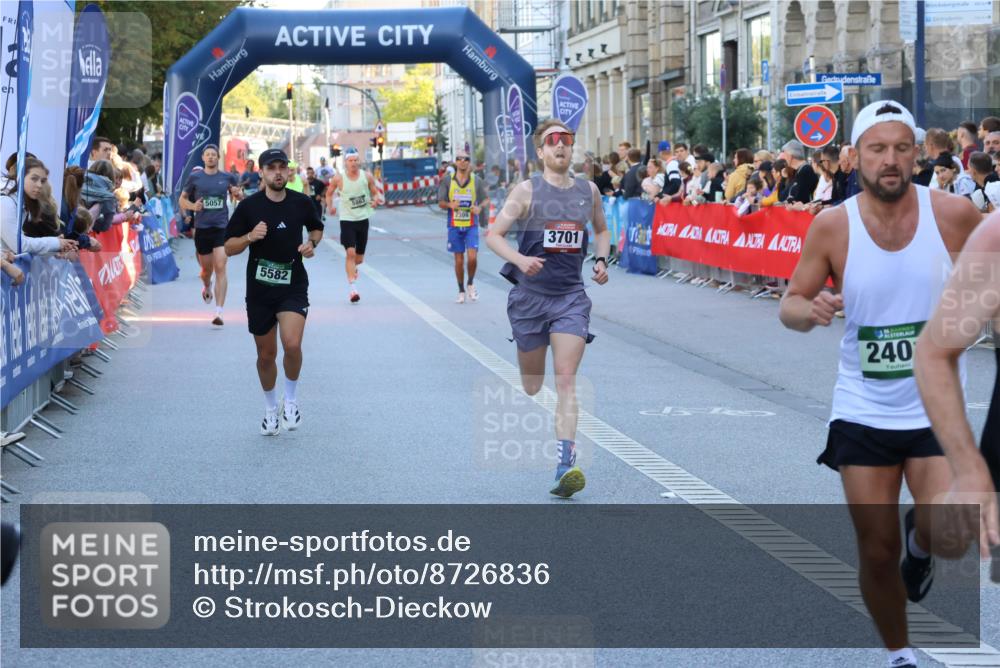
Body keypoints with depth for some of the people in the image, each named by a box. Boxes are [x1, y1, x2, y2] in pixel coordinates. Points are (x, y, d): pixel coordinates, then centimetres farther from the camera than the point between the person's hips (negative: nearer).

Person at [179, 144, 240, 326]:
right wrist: (192, 206, -9)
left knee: (220, 267, -14)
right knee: (206, 268, 13)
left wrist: (237, 193, -4)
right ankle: (206, 287, 51)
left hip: (222, 227, -1)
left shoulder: (227, 177, 5)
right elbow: (182, 199, 12)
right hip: (202, 228, 1)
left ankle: (219, 312, -15)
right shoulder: (194, 177, 4)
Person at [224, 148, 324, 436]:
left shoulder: (301, 203, -1)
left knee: (292, 344, -22)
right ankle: (271, 407, 34)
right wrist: (250, 237, -20)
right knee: (266, 355, 9)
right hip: (259, 290, 1)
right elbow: (229, 248, -1)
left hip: (293, 286, -1)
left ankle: (291, 399, 3)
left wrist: (311, 243, -2)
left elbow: (316, 228, 20)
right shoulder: (248, 206, -5)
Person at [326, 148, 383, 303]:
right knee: (351, 252, -18)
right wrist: (329, 206, -8)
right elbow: (329, 193, 8)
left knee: (359, 258, 12)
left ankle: (352, 267, 49)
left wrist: (377, 199, -16)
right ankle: (352, 288, -19)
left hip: (363, 219, 3)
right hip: (347, 219, -3)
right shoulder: (339, 179, -8)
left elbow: (376, 192, 6)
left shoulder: (367, 176, -3)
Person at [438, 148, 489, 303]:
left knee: (472, 257, -12)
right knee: (459, 260, 5)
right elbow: (441, 203, 2)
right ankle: (461, 291, 18)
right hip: (454, 226, 0)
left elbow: (486, 199, 8)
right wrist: (450, 205, -21)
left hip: (471, 226, 0)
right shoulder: (447, 181, 0)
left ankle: (470, 284, 14)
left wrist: (480, 207, -14)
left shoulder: (476, 181, 1)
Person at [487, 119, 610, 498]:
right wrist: (519, 260, -24)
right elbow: (493, 235, -6)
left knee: (566, 381, -13)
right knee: (532, 386, 11)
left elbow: (601, 230, 24)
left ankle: (565, 467, -22)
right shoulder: (528, 191, -4)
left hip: (571, 297, 1)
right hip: (530, 294, -1)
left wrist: (601, 260, 4)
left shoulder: (588, 191, 6)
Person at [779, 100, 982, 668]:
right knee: (877, 550, 5)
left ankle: (920, 547, 20)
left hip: (936, 407, -1)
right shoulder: (833, 226, -8)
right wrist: (808, 311, -23)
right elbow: (791, 303, -1)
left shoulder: (954, 213, -10)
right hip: (862, 412, 1)